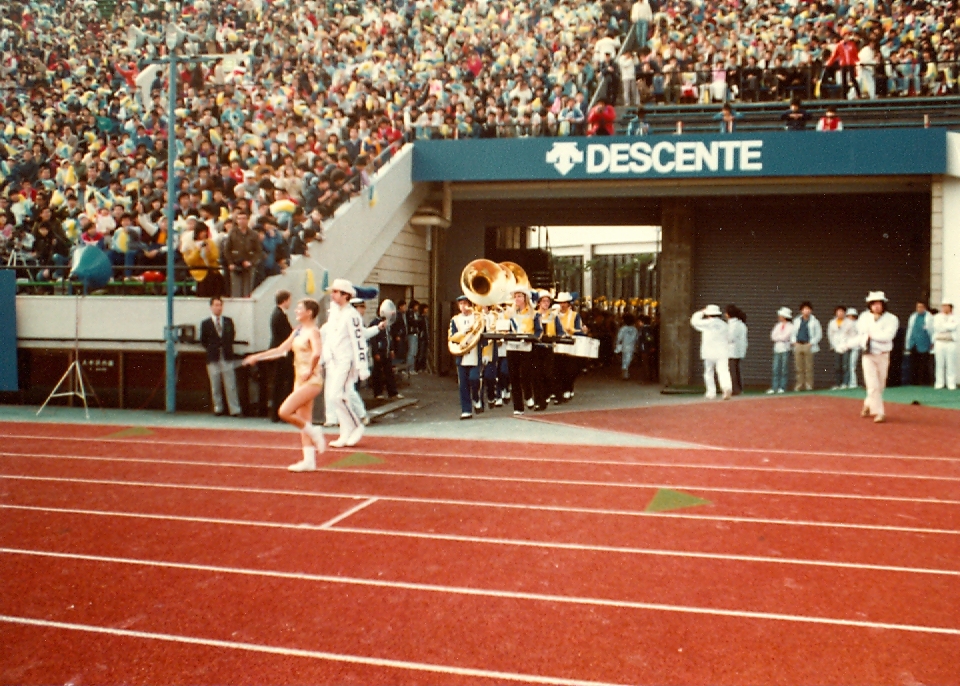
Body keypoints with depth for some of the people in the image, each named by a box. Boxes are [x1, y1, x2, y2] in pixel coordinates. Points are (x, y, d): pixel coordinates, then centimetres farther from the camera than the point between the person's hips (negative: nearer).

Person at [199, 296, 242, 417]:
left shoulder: (228, 321, 6)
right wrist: (212, 349, 1)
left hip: (227, 357, 1)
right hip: (213, 358, -1)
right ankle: (218, 408, 17)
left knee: (231, 385, -1)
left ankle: (235, 410, 0)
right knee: (215, 386, 6)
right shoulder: (205, 323, 1)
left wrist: (227, 347, 6)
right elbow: (203, 341, 6)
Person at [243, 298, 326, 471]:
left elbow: (317, 352, -30)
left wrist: (310, 370, -21)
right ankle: (309, 460, 9)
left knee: (284, 412, -16)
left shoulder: (313, 331, -11)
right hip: (299, 379, 9)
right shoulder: (297, 332, 15)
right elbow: (280, 350, 19)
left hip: (311, 381, -9)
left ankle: (314, 432, 2)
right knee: (303, 420, 7)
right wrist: (257, 357, 16)